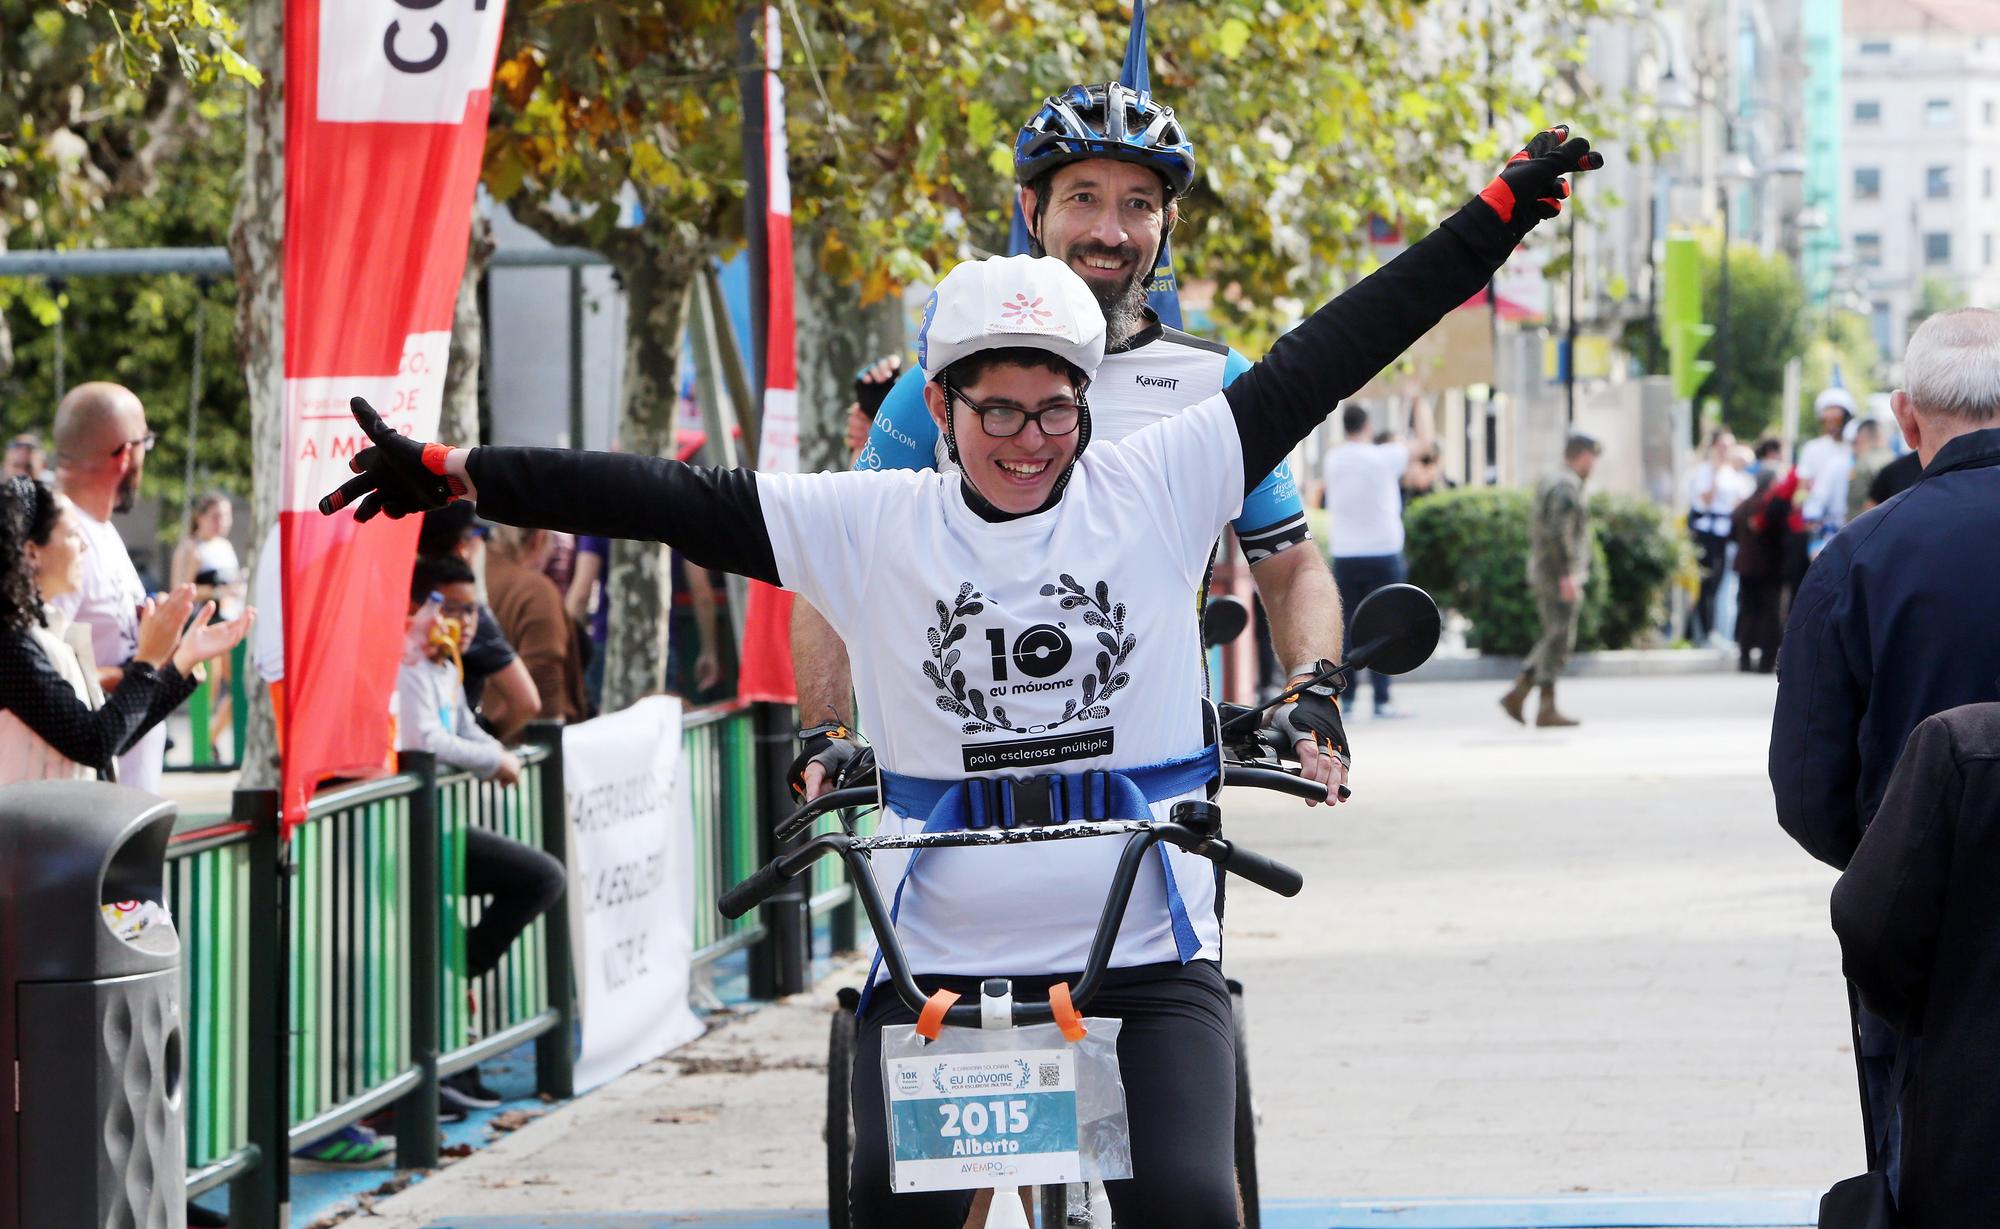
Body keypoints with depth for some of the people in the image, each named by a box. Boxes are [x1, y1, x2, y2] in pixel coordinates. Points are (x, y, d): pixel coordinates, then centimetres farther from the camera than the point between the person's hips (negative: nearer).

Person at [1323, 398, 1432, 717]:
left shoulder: (1332, 461, 3)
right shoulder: (1384, 458, -7)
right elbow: (1424, 440, 6)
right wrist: (1421, 404, 22)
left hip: (1344, 558, 3)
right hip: (1383, 555, -3)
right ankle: (1381, 700, -4)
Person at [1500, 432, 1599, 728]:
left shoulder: (1549, 483, 16)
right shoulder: (1567, 487, -15)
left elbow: (1536, 531, 21)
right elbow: (1559, 532, -24)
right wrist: (1567, 575, -24)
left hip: (1544, 575, 10)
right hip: (1562, 575, -10)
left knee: (1554, 640, 14)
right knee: (1559, 640, -6)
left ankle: (1517, 694, 8)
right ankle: (1547, 709, -6)